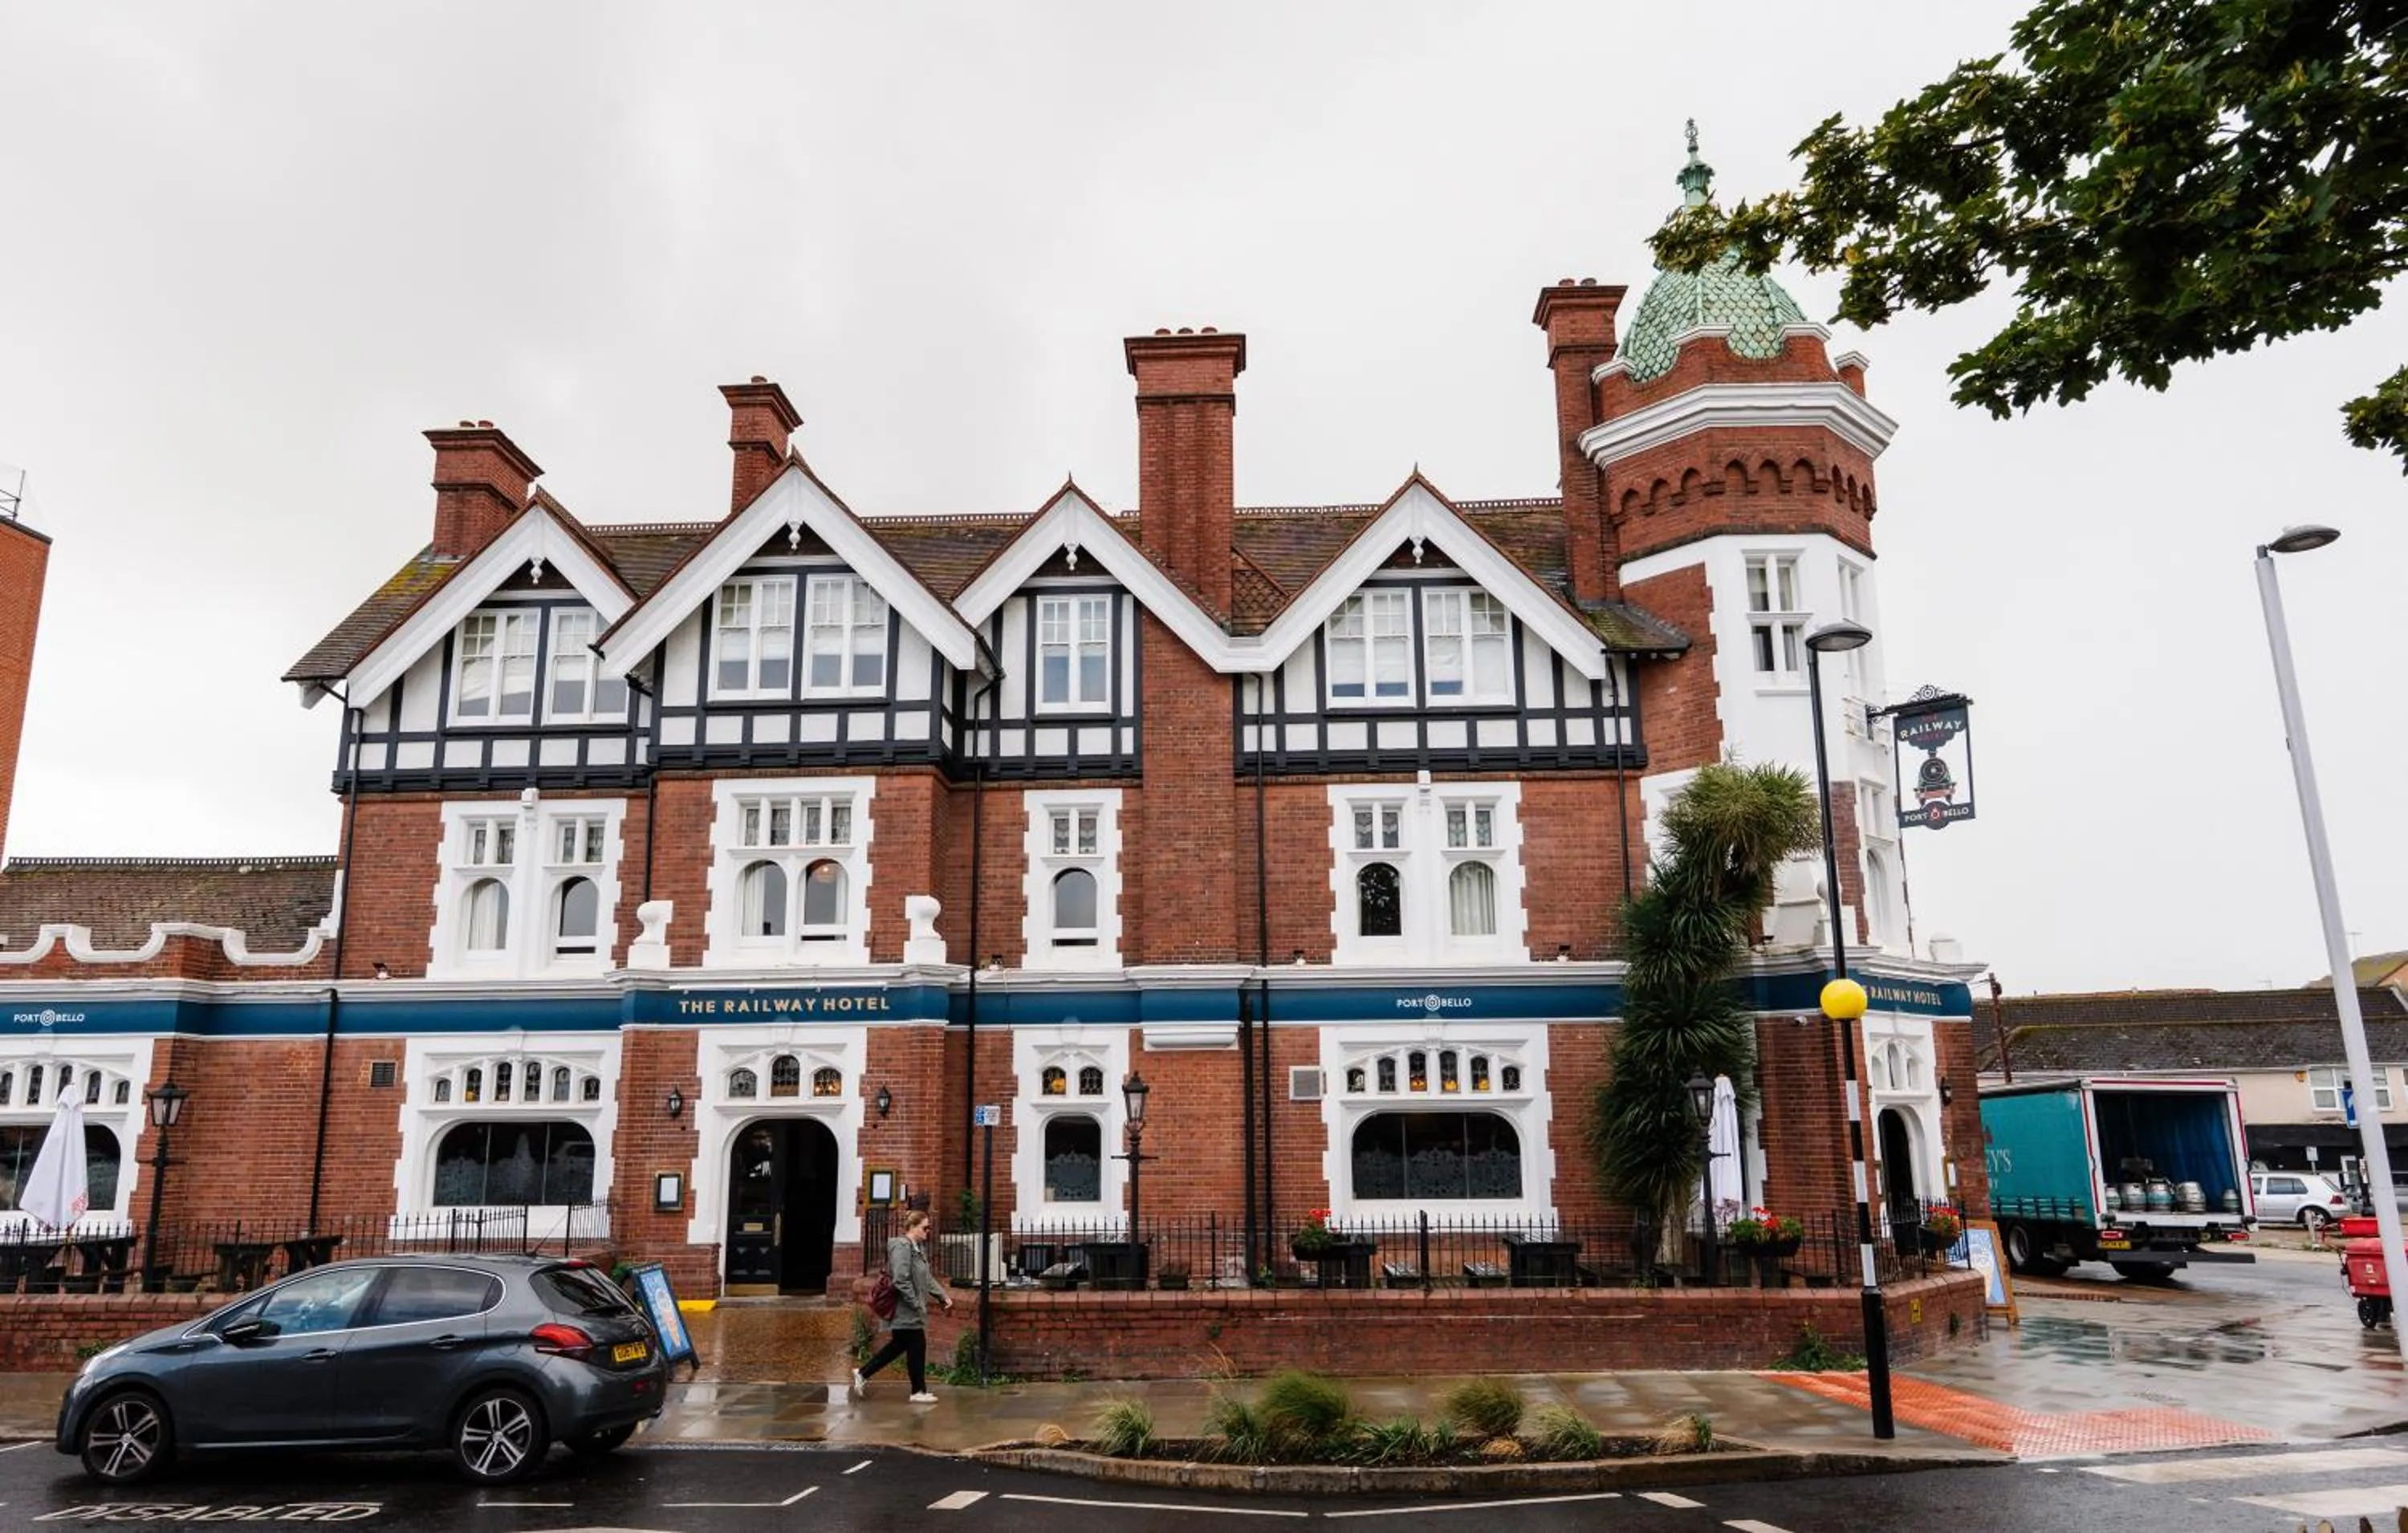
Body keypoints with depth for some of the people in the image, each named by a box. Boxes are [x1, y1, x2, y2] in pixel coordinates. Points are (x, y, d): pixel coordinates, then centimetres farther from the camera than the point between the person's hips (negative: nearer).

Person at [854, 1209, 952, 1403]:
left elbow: (927, 1277, 20)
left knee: (898, 1346, 17)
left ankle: (862, 1373, 26)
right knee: (917, 1348, 0)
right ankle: (919, 1392, 12)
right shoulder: (902, 1247, -19)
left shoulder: (918, 1247, 14)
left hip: (909, 1311, 10)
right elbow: (901, 1281, -25)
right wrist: (916, 1304, -21)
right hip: (906, 1311, -10)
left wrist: (943, 1296, 11)